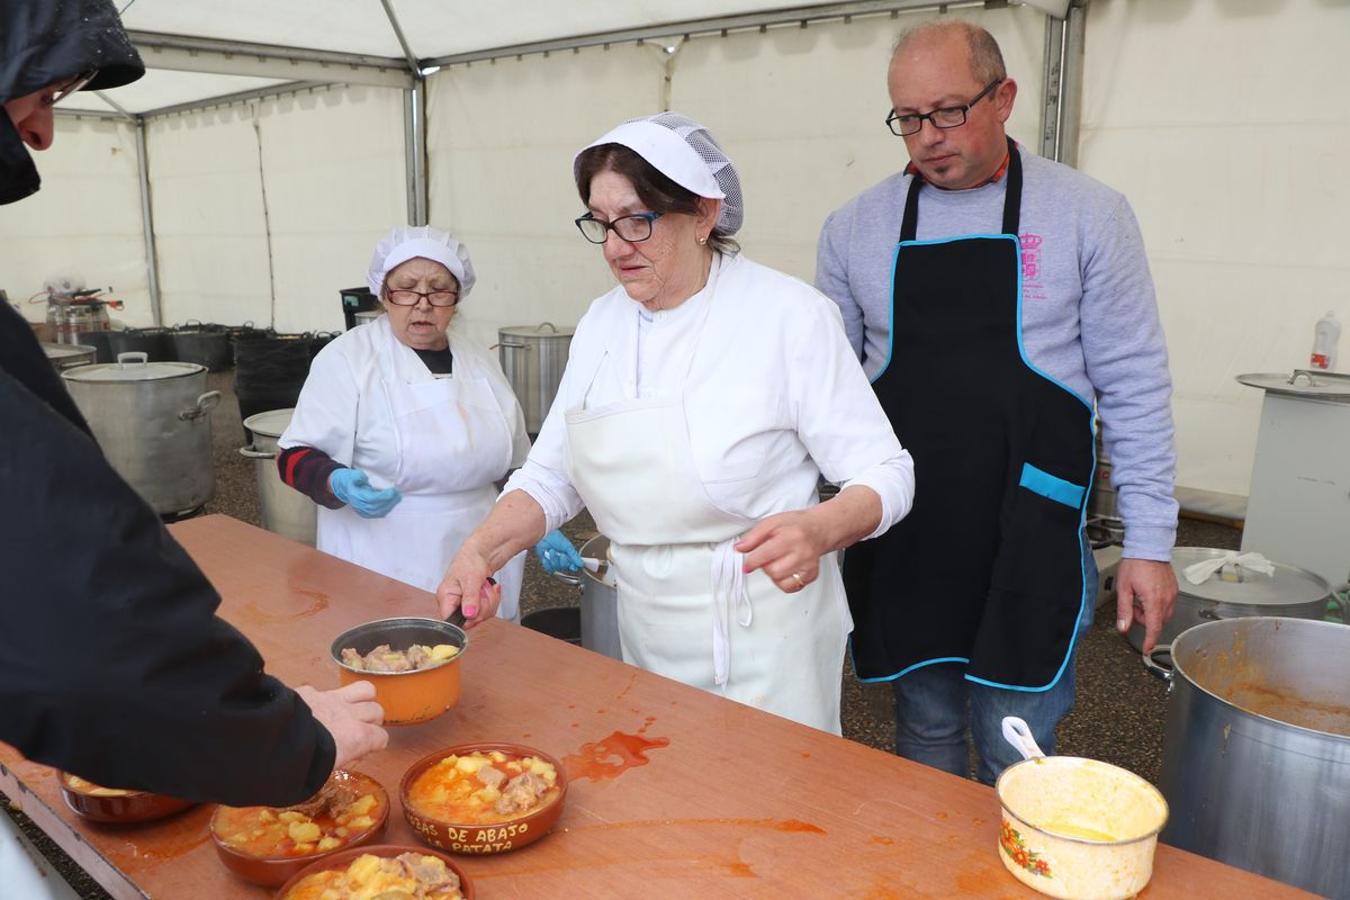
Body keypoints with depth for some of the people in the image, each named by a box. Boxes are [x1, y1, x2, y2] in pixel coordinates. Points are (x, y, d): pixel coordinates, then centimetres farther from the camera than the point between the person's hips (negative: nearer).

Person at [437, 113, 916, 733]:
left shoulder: (788, 315, -15)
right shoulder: (600, 325, 3)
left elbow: (886, 474, -14)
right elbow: (551, 476, 6)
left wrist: (819, 530, -34)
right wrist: (480, 551, -11)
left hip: (763, 644, -5)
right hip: (646, 635, 6)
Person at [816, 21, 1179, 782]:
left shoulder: (1087, 215, -3)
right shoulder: (856, 227, 4)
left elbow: (1134, 386, -1)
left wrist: (1150, 540, -4)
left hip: (1028, 541, -2)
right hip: (902, 539, 3)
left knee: (1016, 751, 6)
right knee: (926, 732, 16)